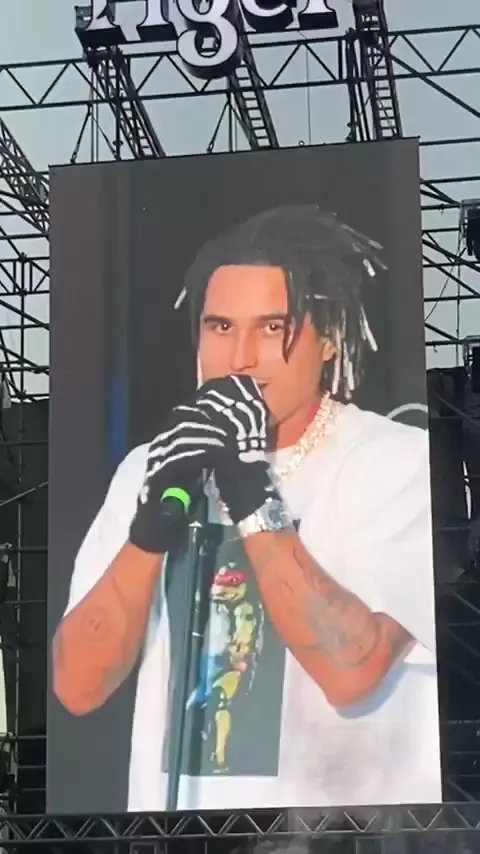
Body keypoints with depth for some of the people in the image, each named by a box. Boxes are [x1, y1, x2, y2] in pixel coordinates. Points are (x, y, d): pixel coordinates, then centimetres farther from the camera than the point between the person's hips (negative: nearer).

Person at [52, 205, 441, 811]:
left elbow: (351, 671, -18)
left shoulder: (401, 463, -7)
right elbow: (78, 687, -2)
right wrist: (150, 527, -14)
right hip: (171, 801, 3)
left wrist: (253, 498, -19)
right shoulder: (149, 469, 5)